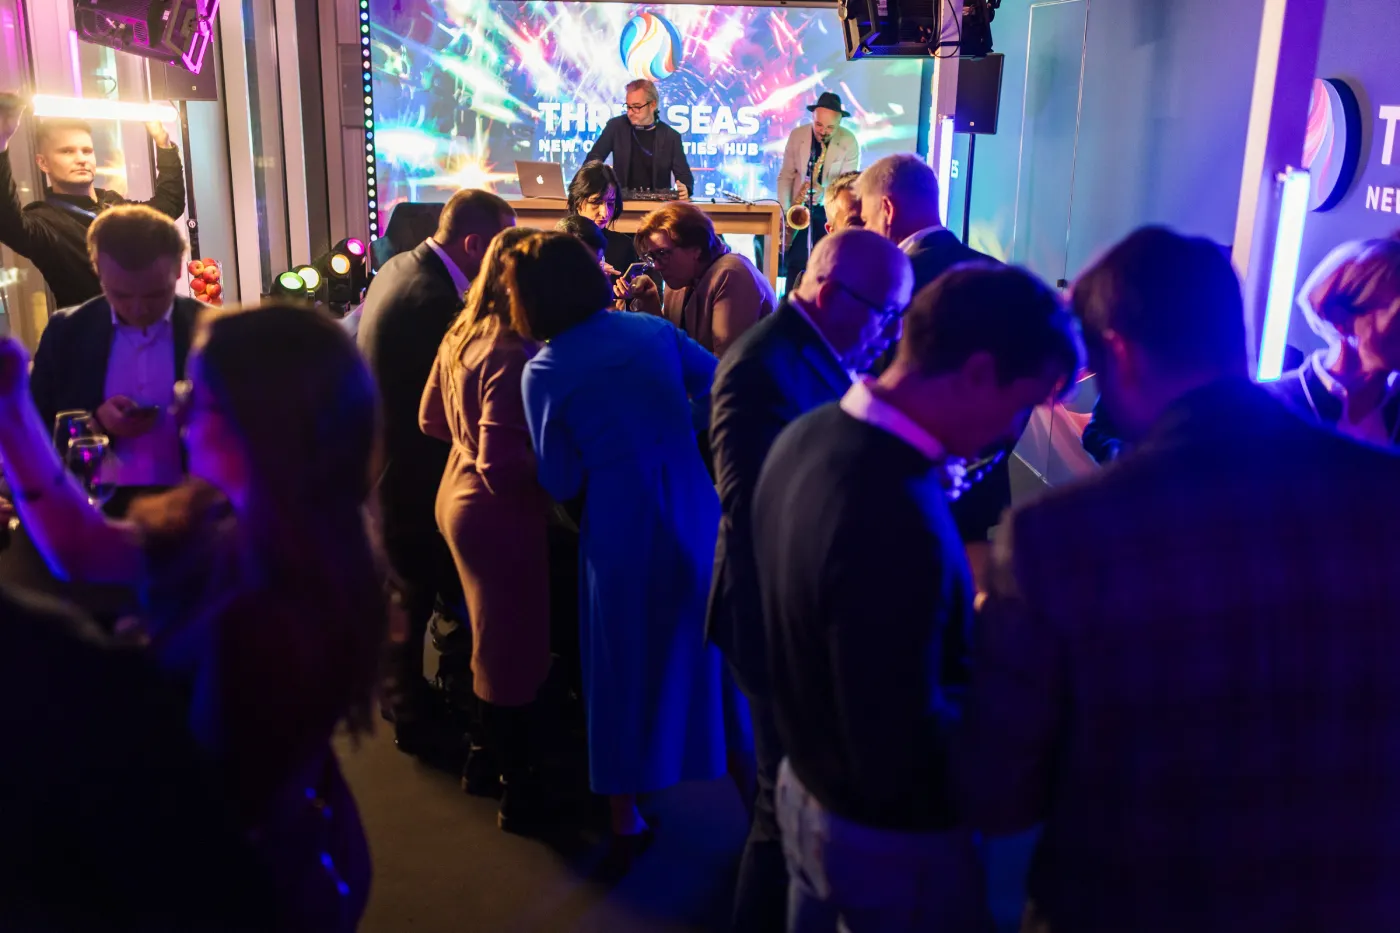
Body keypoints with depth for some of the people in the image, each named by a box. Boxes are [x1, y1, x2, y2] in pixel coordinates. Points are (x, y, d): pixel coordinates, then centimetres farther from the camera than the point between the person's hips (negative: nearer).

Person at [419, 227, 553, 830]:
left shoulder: (461, 336, 3)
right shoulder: (512, 357, -26)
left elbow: (432, 420, 13)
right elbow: (502, 467, -29)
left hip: (456, 495, 9)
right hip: (498, 514, -9)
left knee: (491, 638, 24)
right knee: (515, 649, 6)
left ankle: (489, 757, 41)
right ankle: (520, 791, 22)